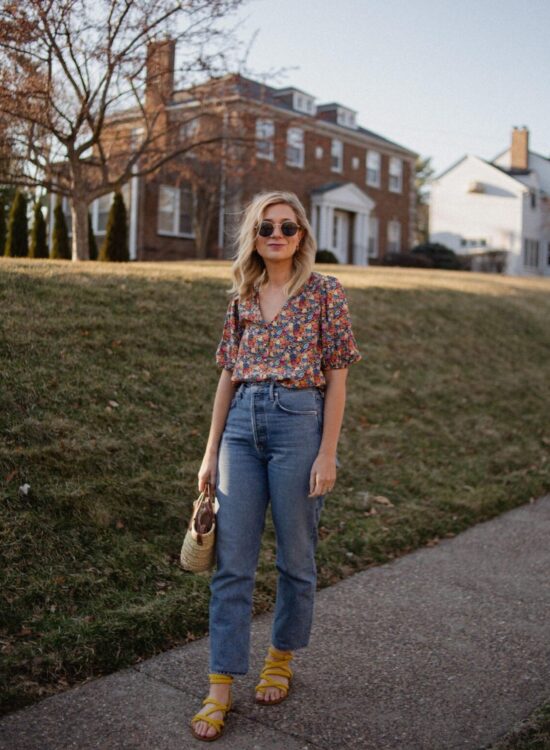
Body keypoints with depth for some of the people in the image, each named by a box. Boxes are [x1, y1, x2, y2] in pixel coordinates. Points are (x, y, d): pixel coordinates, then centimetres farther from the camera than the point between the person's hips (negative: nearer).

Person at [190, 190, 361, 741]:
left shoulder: (325, 293, -1)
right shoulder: (242, 296, 11)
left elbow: (336, 379, -3)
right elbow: (228, 376, 12)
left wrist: (327, 454, -9)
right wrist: (211, 451, 10)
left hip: (299, 423, -3)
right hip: (242, 425, 4)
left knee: (295, 556, 10)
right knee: (231, 562, 3)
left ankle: (281, 659, 32)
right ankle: (221, 686, 12)